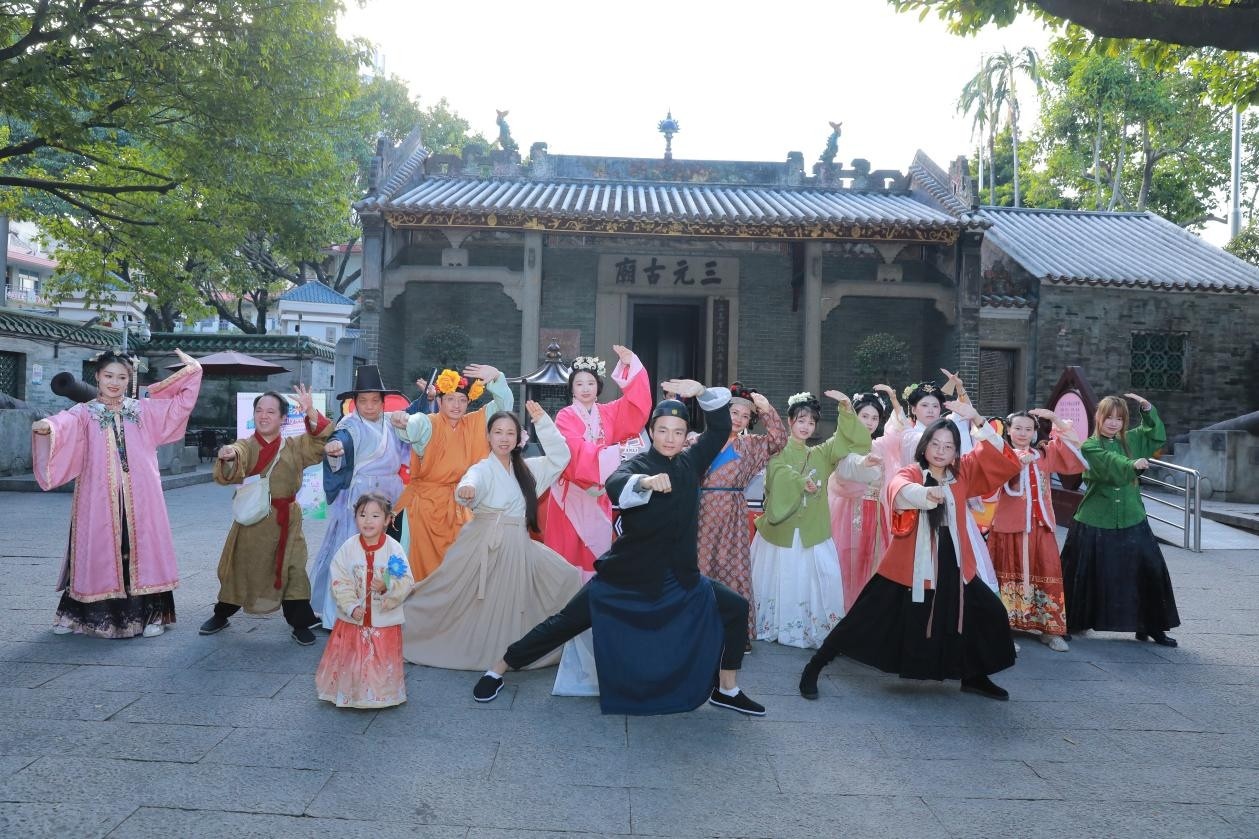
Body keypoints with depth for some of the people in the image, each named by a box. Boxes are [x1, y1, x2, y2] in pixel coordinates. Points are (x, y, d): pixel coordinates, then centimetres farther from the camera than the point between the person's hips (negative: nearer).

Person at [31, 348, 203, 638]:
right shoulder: (84, 414, 1)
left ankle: (151, 613, 9)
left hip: (139, 497, 2)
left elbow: (180, 402, 13)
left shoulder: (144, 410, 10)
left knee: (142, 550, 3)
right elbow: (64, 424, -20)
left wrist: (191, 369, 4)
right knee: (98, 552, 2)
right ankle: (78, 614, 18)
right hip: (99, 498, -2)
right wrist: (46, 427, -42)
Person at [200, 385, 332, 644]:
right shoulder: (245, 446, -1)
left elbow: (321, 441, -10)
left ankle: (300, 624, 9)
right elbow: (229, 472, -20)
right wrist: (228, 457, -45)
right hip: (250, 518, 0)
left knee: (292, 571, -1)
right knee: (238, 568, 11)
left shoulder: (295, 447, 5)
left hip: (285, 520, 0)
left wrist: (310, 413, -25)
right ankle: (221, 616, 32)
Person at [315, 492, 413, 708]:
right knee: (351, 662, 10)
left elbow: (406, 582, -11)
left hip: (385, 620, -1)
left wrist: (388, 587, -29)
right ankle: (349, 696, 30)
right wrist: (351, 607, -14)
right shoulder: (348, 547, -4)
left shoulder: (394, 549, -9)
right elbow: (339, 582, -5)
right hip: (353, 618, 1)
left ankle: (382, 696, 26)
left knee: (383, 663, 6)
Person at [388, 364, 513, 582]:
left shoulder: (474, 424, 5)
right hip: (425, 503, -4)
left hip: (457, 506, 4)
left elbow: (504, 405, 2)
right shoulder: (428, 424, -9)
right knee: (424, 563, 0)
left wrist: (495, 377, -16)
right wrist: (403, 421, -56)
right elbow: (413, 426, -31)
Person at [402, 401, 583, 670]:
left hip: (519, 547, 6)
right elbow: (471, 484, -27)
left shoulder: (527, 468, 13)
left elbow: (560, 457, 5)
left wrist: (542, 422, -3)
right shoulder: (482, 469, -4)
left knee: (567, 578, 1)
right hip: (485, 545, -6)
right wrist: (466, 490, -52)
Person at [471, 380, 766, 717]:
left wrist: (701, 391, -15)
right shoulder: (637, 464, -11)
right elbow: (615, 485, -33)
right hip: (626, 576, -4)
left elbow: (721, 429, 0)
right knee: (565, 622, -1)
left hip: (679, 578, 5)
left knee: (735, 609, 0)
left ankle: (727, 690, 17)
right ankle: (497, 671, 15)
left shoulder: (690, 463, 3)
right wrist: (647, 482, -54)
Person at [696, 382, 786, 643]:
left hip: (732, 516, 1)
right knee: (700, 566, 0)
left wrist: (767, 410, -11)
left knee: (732, 568, 2)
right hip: (703, 513, -1)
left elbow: (778, 440, 0)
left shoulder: (750, 445, 11)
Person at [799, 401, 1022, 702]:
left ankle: (974, 677, 30)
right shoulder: (910, 473, -10)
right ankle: (813, 668, 10)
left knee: (991, 614, 9)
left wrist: (977, 420, -13)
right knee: (865, 620, -2)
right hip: (908, 568, -5)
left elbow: (1000, 458, 0)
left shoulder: (961, 473, 5)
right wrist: (925, 493, -58)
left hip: (952, 568, 5)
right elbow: (899, 489, -34)